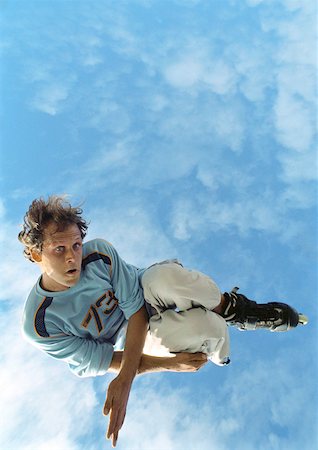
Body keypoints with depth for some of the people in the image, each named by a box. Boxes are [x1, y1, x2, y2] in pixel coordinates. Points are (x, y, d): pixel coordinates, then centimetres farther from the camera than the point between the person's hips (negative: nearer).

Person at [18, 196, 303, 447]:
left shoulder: (99, 252, -24)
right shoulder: (39, 325, -23)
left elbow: (135, 309, -21)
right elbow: (99, 362, -16)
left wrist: (125, 378, -34)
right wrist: (169, 364, -22)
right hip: (125, 336, -1)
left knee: (168, 273, -39)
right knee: (210, 327, -30)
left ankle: (231, 306, -10)